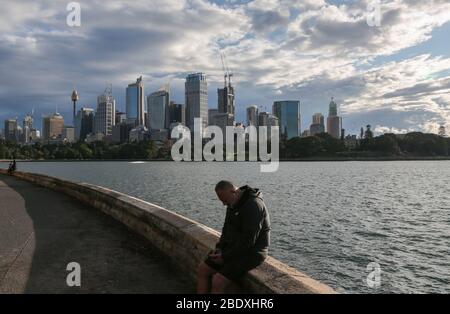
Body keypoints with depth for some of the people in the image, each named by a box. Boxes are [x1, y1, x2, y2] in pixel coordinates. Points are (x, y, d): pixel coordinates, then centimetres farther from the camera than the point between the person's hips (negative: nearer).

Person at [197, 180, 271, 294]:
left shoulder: (253, 206, -24)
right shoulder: (233, 203, 5)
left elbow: (248, 241, -25)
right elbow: (227, 227, 16)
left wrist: (225, 257, -18)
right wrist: (219, 248, 1)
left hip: (251, 252, -9)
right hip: (233, 247, 9)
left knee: (218, 280, -22)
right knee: (203, 268, 1)